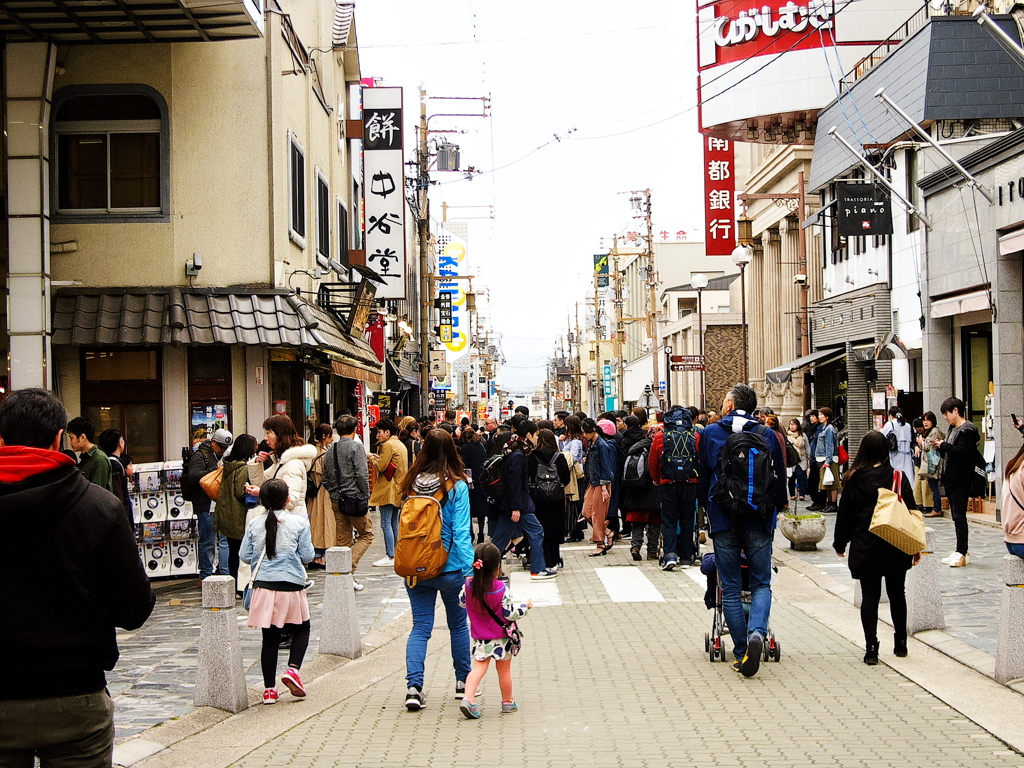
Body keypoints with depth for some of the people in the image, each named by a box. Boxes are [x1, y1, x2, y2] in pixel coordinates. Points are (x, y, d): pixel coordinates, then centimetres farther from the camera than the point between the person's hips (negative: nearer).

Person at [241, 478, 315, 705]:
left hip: (264, 586, 2)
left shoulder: (254, 524, 1)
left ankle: (269, 689, 9)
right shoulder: (298, 523, -6)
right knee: (301, 629, 17)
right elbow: (307, 555, -3)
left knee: (270, 637, 8)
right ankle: (293, 668, -6)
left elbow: (245, 555, 5)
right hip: (291, 586, -2)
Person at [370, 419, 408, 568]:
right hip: (398, 489, 10)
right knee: (394, 522, 13)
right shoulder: (400, 445, 17)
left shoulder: (388, 445, -12)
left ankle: (390, 557, -11)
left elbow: (381, 467, -14)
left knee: (386, 523, -8)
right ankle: (397, 554, 15)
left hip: (388, 489, -10)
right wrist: (378, 457, 14)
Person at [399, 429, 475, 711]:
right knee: (458, 624, 16)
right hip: (449, 568, -2)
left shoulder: (412, 484, -2)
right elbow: (461, 532, -15)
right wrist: (470, 569, -14)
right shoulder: (456, 486, -12)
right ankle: (463, 682, 28)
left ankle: (414, 686, -8)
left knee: (420, 626, 6)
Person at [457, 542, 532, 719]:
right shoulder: (500, 588, -22)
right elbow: (510, 613, -17)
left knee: (479, 667, 6)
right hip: (501, 637, -3)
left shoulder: (469, 585, -10)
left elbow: (462, 601, 8)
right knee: (504, 670, 12)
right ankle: (507, 702, 25)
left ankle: (468, 698, -14)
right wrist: (525, 606, -1)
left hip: (479, 637, 3)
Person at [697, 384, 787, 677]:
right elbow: (780, 478, 5)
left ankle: (741, 652, 5)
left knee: (730, 587, 7)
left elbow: (702, 477, 9)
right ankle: (757, 632, -20)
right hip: (758, 520, 0)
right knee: (761, 583, 7)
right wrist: (775, 510, 20)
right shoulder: (767, 435, 2)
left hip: (723, 519, 0)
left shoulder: (710, 433, 2)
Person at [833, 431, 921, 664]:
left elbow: (845, 514, 0)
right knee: (897, 594, 15)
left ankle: (871, 648, -5)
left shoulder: (854, 479, -6)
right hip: (896, 547, 2)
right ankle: (900, 643, 23)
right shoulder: (899, 477, -4)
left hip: (865, 549, -1)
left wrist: (840, 544, 12)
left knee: (869, 597, 2)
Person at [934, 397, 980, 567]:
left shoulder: (967, 430, -12)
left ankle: (961, 553, -7)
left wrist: (943, 445, -13)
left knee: (959, 516, -9)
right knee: (956, 516, 11)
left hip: (961, 481, -10)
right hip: (951, 480, 10)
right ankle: (961, 552, 16)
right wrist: (941, 448, 3)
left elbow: (961, 452, -23)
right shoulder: (954, 430, 18)